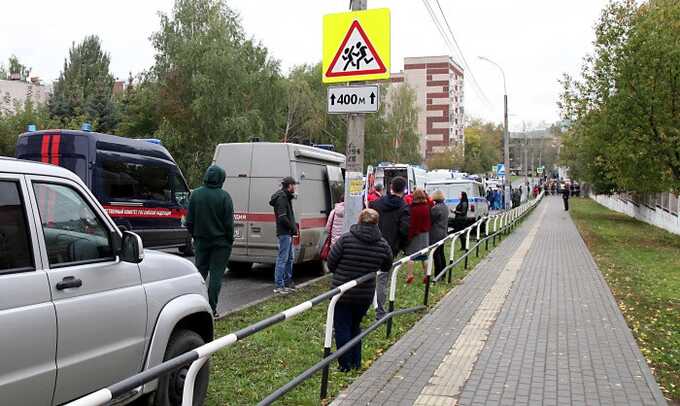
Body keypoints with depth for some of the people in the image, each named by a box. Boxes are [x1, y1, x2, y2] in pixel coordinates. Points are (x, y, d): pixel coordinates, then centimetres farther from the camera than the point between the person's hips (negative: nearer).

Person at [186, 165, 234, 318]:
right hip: (220, 242, -3)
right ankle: (211, 309, 3)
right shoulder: (224, 196, -13)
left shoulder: (195, 194, 0)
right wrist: (230, 240, 2)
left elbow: (189, 221, 5)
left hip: (201, 241, 4)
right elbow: (229, 223, -10)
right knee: (216, 275, 2)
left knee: (200, 272, 14)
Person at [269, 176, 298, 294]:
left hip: (288, 233, 11)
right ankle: (278, 285, -3)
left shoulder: (286, 197, 18)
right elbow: (282, 217, -22)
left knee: (289, 258, 17)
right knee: (283, 259, -7)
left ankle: (287, 282, 27)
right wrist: (293, 228, -13)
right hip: (284, 233, -11)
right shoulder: (282, 198, -14)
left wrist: (294, 226, 3)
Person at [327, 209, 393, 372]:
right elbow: (386, 268, 9)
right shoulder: (383, 245, -6)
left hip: (341, 292, -3)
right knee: (355, 326, 23)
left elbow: (331, 262, -7)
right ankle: (356, 363, 28)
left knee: (342, 328, 10)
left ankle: (345, 365, 14)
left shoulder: (346, 239, -14)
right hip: (365, 295, 3)